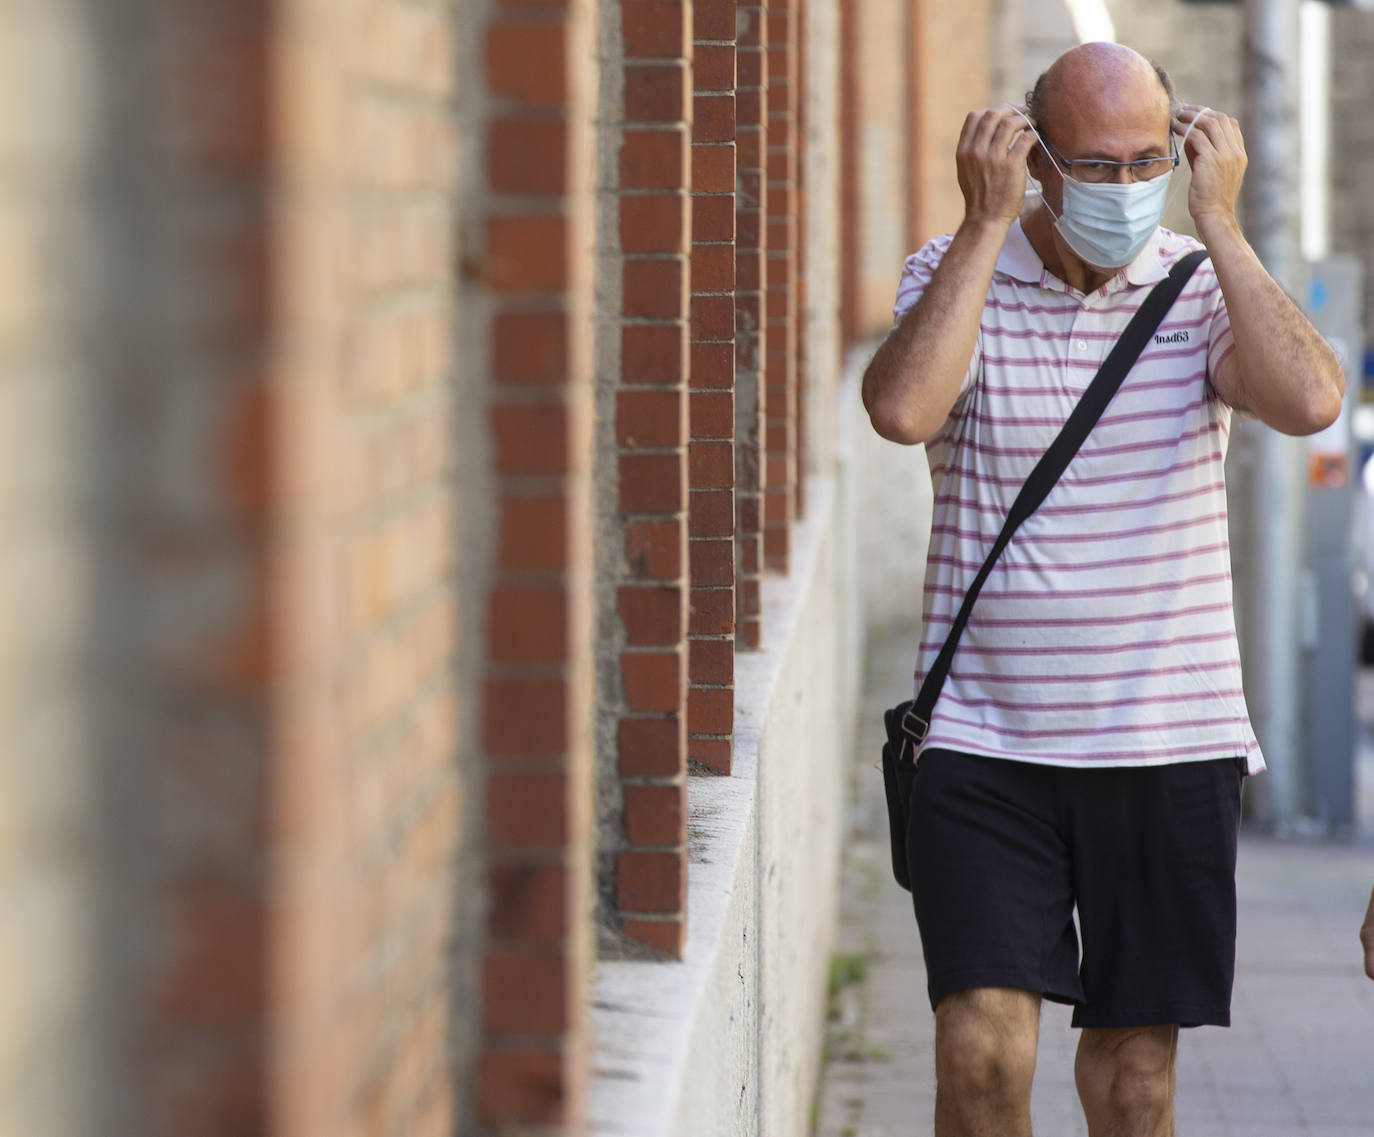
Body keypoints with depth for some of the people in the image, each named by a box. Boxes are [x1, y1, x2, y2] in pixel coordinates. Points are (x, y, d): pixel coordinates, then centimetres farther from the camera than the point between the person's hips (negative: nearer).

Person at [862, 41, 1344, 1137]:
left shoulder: (1203, 288, 2)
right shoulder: (957, 275, 0)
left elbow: (1310, 400, -18)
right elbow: (902, 409, -21)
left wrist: (1220, 223, -12)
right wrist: (988, 222, -15)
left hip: (1172, 745, 1)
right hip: (986, 740, -1)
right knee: (983, 1048, -12)